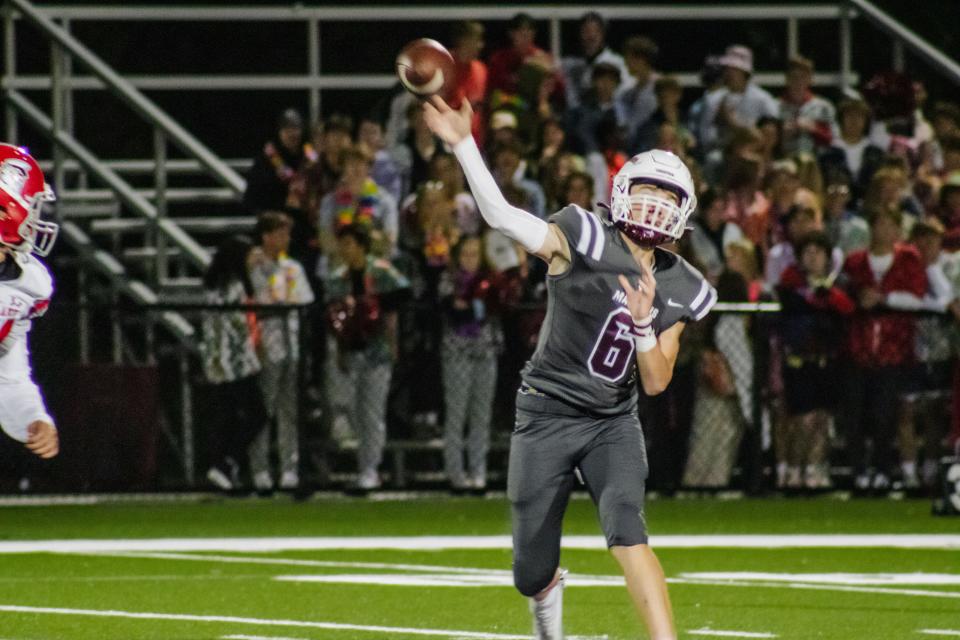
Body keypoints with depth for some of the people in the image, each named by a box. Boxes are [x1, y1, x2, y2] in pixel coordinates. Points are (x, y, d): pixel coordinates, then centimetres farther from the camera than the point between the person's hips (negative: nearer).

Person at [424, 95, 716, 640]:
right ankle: (549, 594, 46)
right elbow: (501, 215, -23)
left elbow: (656, 382, 2)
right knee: (532, 575, 7)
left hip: (613, 424, 2)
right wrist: (464, 145, -35)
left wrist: (644, 323, -17)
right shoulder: (586, 242, -11)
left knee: (627, 530, -26)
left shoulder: (679, 290, 2)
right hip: (548, 416, -2)